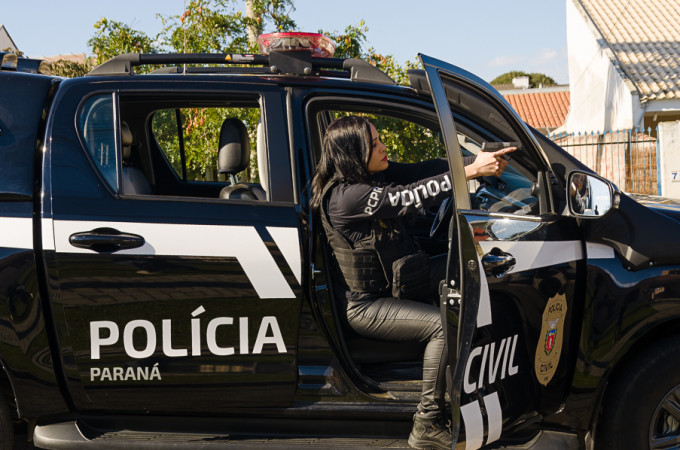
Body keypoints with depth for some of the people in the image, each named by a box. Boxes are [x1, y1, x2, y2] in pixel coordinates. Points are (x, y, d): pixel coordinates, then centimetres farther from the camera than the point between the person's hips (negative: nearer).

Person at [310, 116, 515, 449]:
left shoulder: (374, 175, 4)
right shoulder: (346, 196, -24)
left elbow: (420, 172, -2)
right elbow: (410, 199, -29)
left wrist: (478, 159, -16)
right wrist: (471, 171, -30)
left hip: (394, 286, 9)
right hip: (366, 306, -9)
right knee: (443, 324, -24)